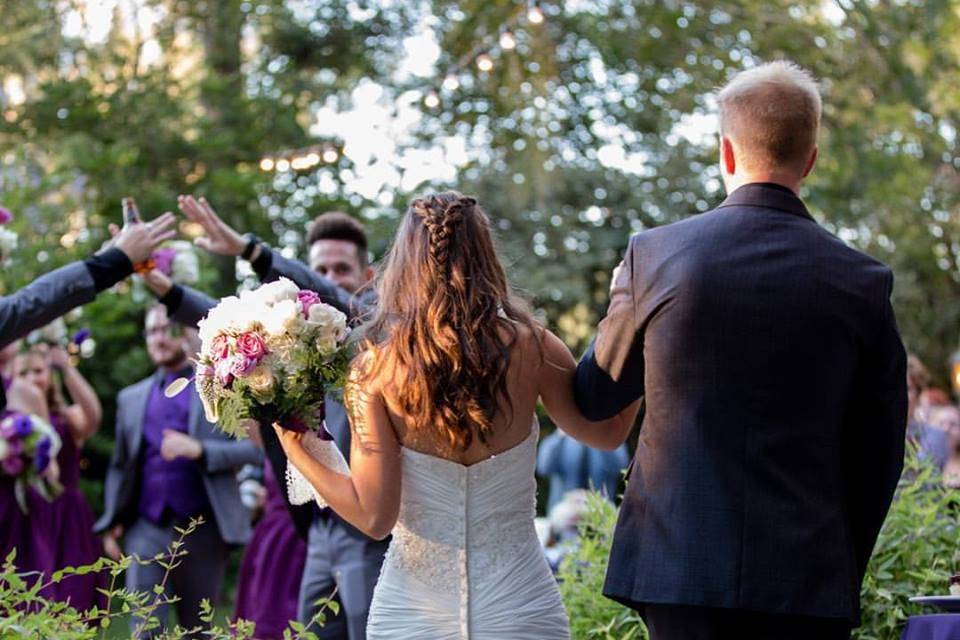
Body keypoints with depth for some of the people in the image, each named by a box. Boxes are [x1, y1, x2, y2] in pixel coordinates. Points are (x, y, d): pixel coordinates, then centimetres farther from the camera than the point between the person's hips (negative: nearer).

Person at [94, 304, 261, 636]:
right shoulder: (131, 398, 15)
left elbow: (253, 448, -5)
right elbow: (120, 466, 17)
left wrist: (199, 450, -18)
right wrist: (111, 523, 8)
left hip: (203, 530, -2)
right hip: (146, 530, 2)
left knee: (198, 629, 7)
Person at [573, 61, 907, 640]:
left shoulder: (654, 255, -2)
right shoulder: (862, 282, 0)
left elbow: (595, 399, 11)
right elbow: (880, 455, 5)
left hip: (679, 566, 0)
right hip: (809, 585, 1)